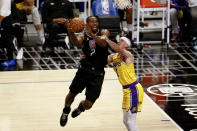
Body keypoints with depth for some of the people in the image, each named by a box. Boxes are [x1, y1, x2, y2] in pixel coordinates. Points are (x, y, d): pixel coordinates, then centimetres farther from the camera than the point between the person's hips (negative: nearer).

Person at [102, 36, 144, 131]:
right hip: (126, 90, 9)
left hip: (134, 90, -9)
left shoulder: (128, 56, -17)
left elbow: (117, 49, -35)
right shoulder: (113, 57, 8)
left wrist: (106, 39, -28)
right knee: (126, 120, 15)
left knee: (131, 121, -7)